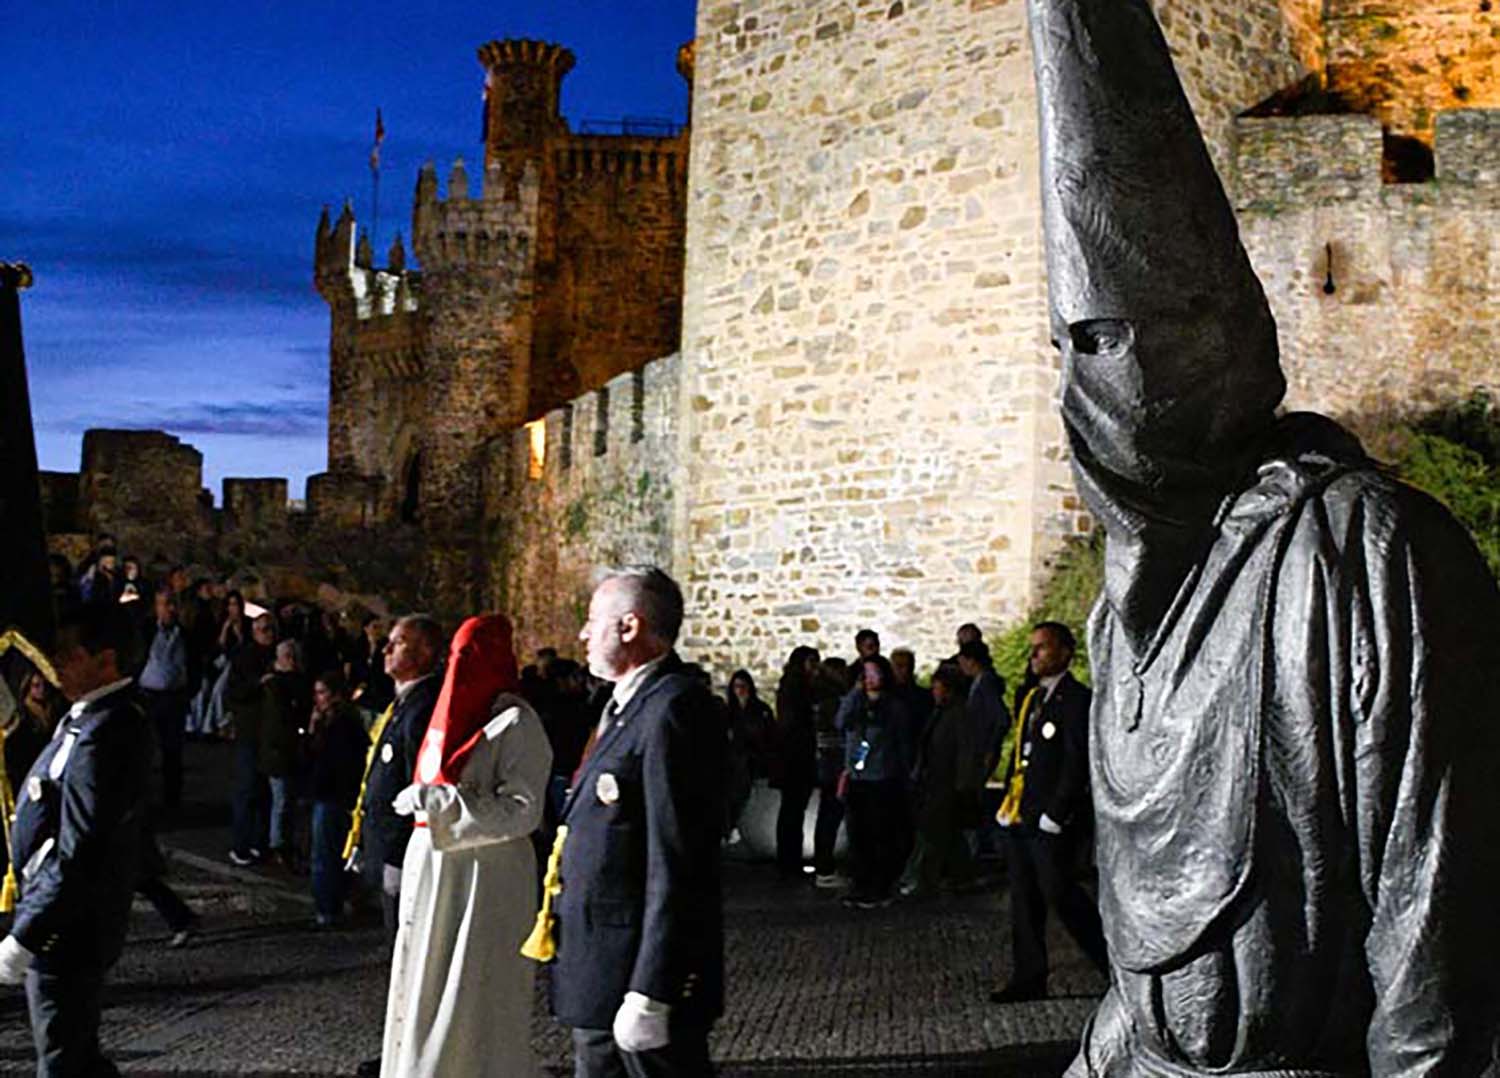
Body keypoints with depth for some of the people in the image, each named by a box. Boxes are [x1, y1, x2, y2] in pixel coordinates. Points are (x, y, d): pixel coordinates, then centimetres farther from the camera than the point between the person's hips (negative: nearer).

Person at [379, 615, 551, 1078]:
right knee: (426, 986, 13)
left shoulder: (516, 722, -11)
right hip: (433, 869, 8)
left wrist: (439, 800, -21)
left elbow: (523, 810, -18)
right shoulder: (453, 715, 14)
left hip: (484, 877, -8)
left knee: (473, 997, -2)